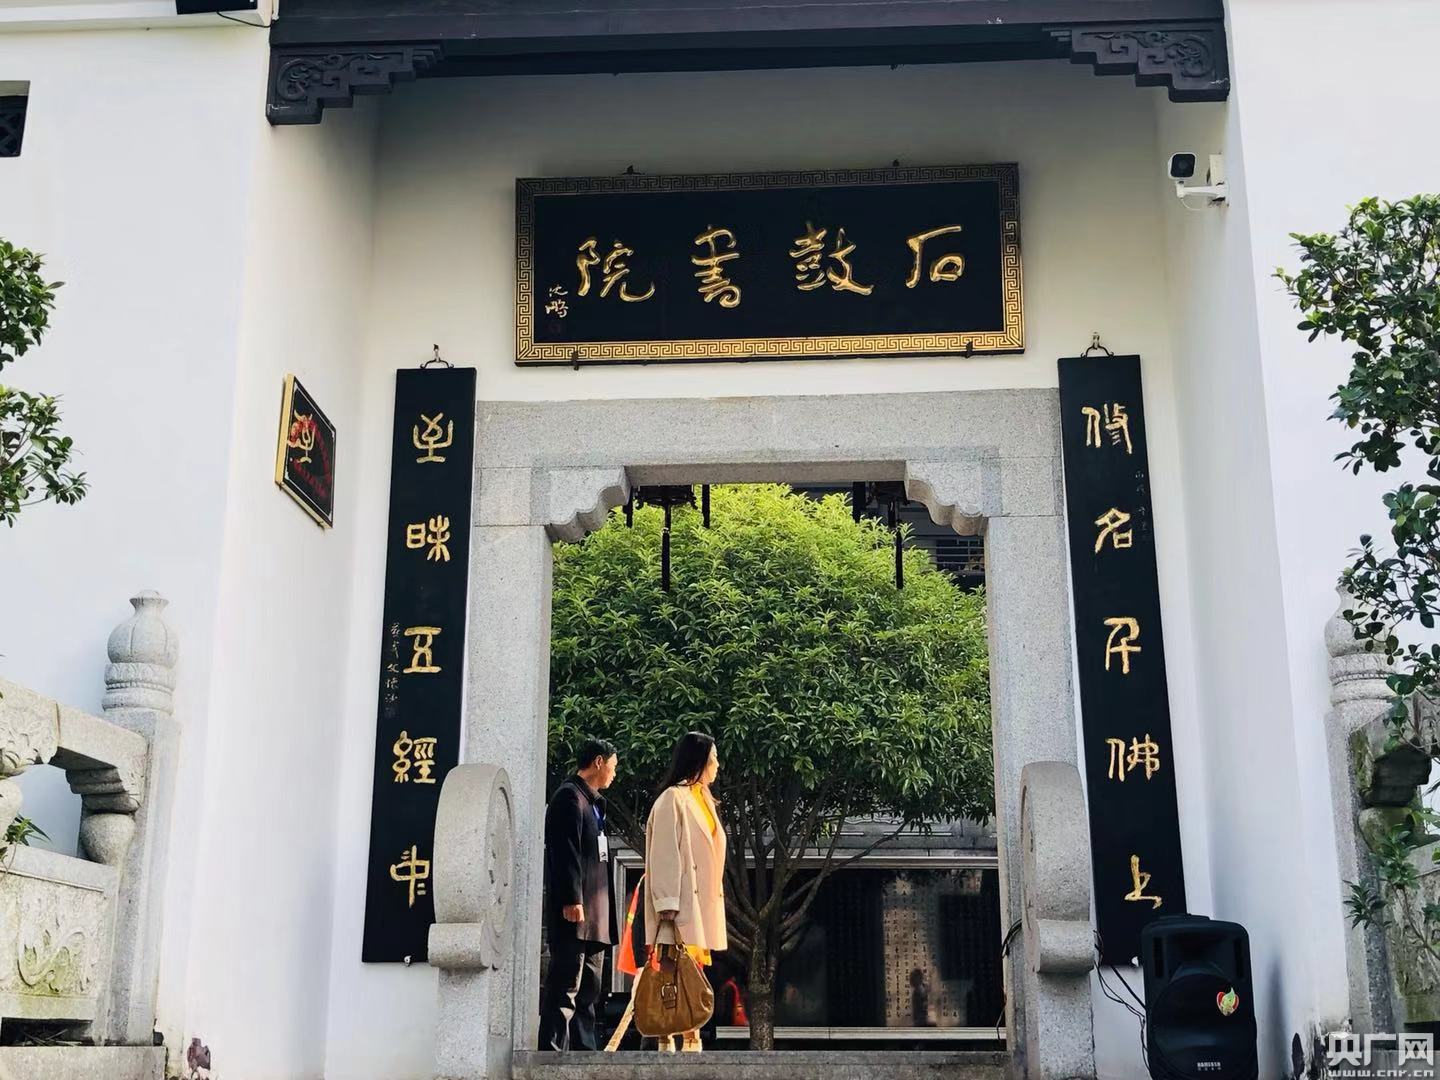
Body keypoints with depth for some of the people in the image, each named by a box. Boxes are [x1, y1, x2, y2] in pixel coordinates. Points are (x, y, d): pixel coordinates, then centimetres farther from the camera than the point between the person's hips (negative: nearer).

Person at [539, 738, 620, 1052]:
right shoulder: (570, 796, -7)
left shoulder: (592, 802, 23)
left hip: (594, 914, 10)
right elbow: (565, 853, -16)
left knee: (588, 990, 11)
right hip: (575, 910, -10)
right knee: (565, 987, -11)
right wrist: (572, 900, -22)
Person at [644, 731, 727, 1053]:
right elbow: (663, 854, -13)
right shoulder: (672, 798, -6)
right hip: (682, 901, -8)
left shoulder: (703, 799, 19)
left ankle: (692, 1040, 5)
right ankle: (665, 1041, -9)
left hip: (703, 901, 8)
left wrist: (714, 902, 15)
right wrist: (668, 904, -20)